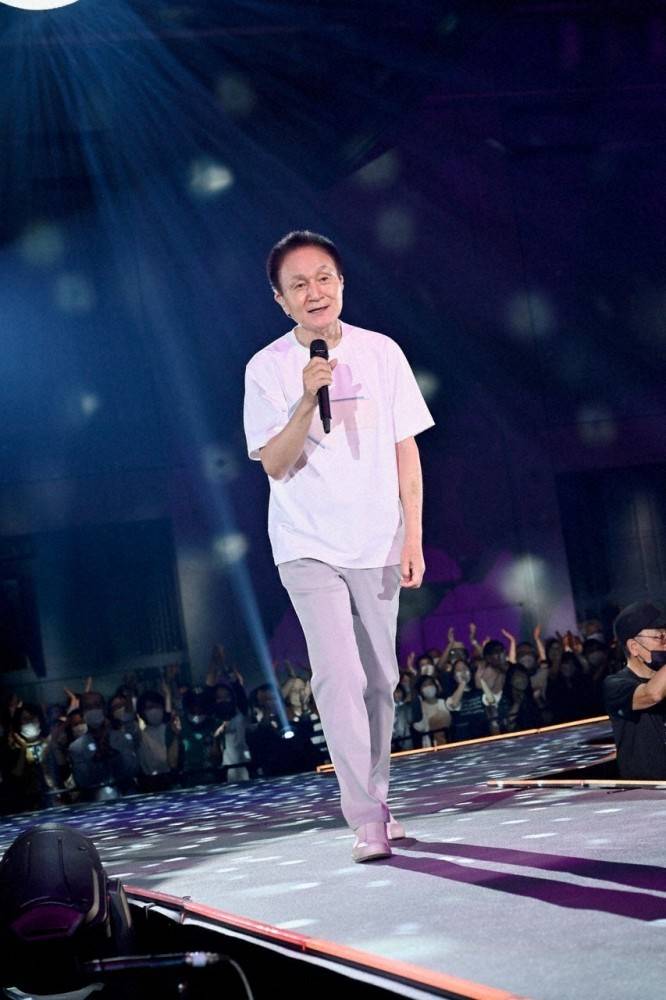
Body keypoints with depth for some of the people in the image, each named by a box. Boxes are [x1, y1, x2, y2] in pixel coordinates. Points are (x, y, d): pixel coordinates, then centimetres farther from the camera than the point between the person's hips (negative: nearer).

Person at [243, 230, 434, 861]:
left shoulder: (381, 353, 1)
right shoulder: (267, 369, -5)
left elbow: (406, 451, 4)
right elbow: (275, 465, -11)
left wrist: (413, 538, -1)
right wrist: (307, 400, -25)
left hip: (378, 545, 3)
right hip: (309, 547, -3)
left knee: (380, 680, 9)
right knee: (339, 675, -14)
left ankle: (376, 803, 24)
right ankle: (367, 822, -11)